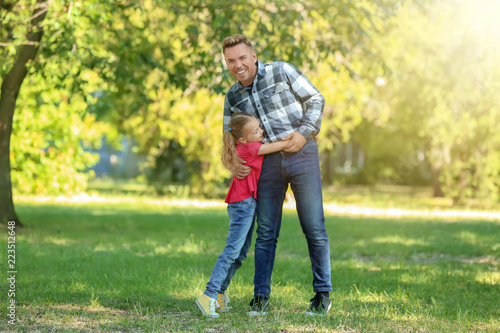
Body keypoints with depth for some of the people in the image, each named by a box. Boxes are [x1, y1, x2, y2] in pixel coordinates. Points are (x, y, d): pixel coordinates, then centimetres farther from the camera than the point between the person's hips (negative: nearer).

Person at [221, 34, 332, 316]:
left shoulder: (282, 71, -3)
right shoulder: (233, 98, 9)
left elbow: (316, 99, 0)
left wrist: (305, 132, -14)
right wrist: (232, 163, -6)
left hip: (302, 155, -3)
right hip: (268, 162, 4)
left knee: (314, 228, 0)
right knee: (266, 233, 3)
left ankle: (323, 295, 9)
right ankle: (261, 297, 10)